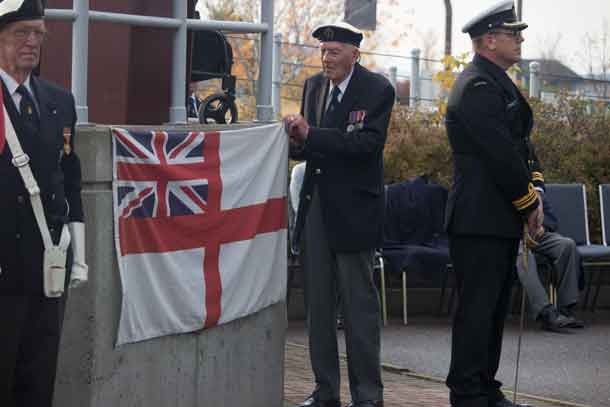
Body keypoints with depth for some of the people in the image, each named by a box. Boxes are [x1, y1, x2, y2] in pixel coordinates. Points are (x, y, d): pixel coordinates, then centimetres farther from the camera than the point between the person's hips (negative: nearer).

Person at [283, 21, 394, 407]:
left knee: (360, 302, -1)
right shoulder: (313, 86, 11)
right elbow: (308, 147, 15)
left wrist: (311, 134, -25)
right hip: (315, 204, 6)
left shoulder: (377, 89, -8)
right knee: (318, 302, 10)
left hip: (353, 208, -6)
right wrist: (297, 139, -9)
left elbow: (367, 143, -20)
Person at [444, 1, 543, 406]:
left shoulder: (498, 83, 17)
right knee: (477, 309, -6)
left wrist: (532, 189, 3)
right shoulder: (477, 87, -16)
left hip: (500, 219, 10)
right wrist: (529, 202, -10)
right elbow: (501, 154, -19)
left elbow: (518, 145, 18)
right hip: (480, 219, -10)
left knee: (494, 308, 14)